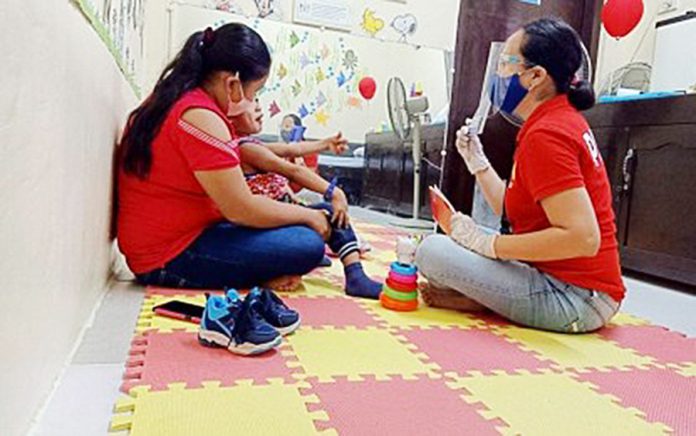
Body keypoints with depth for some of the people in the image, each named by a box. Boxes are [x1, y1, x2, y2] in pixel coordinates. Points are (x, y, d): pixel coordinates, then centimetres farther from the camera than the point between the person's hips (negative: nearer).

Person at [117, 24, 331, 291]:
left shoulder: (172, 99, 9)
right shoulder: (200, 118, -22)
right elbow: (242, 210, -20)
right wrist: (307, 215, -7)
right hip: (171, 259, -10)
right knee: (308, 245, -17)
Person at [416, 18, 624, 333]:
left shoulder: (545, 134, -19)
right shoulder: (562, 120, 13)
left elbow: (584, 238, -28)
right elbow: (512, 211, 13)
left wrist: (487, 244, -22)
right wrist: (476, 160, 7)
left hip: (574, 299, -11)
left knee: (433, 251, -23)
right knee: (449, 242, 21)